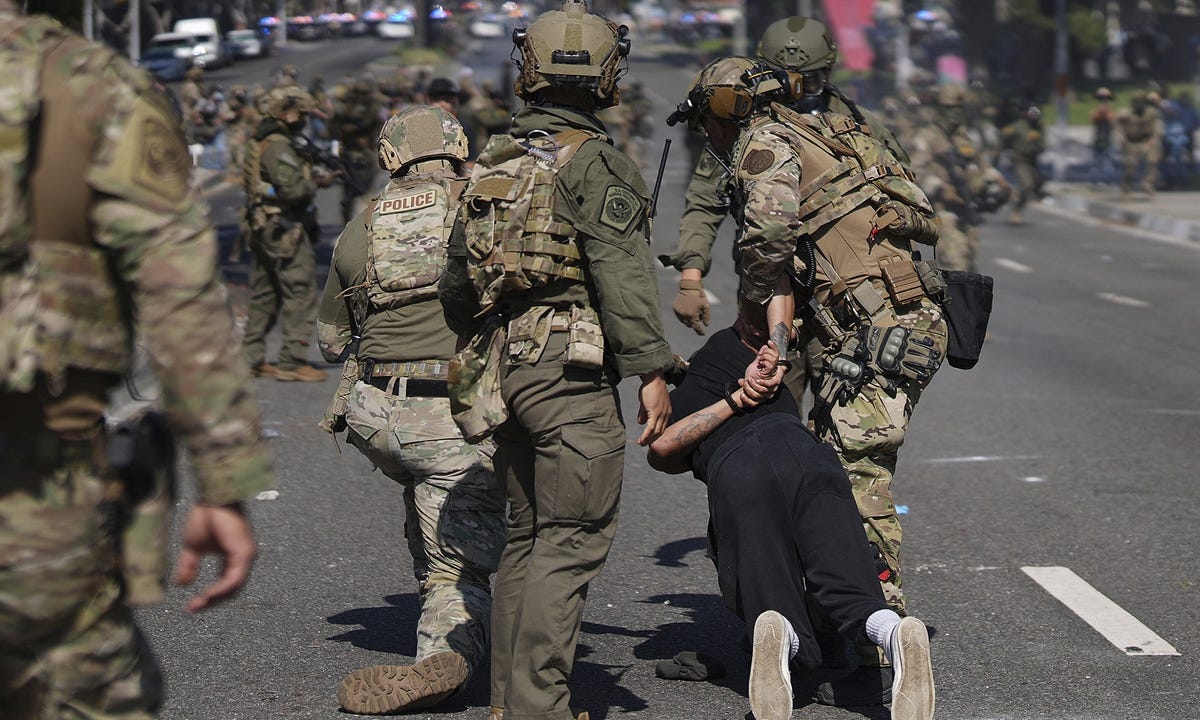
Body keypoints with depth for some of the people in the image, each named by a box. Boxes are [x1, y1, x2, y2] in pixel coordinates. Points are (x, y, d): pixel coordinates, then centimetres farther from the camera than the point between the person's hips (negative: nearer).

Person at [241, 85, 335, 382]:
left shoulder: (259, 143, 15)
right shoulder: (278, 146, -17)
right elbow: (293, 189, -24)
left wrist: (311, 174, 6)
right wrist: (316, 181, -7)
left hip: (263, 231, 10)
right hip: (285, 231, -10)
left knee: (264, 297, 14)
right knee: (300, 294, -6)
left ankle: (252, 357, 18)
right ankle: (293, 361, -5)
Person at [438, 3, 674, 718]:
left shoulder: (490, 166, 16)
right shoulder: (593, 163, -8)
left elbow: (456, 287, 22)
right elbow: (622, 275, -16)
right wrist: (651, 370, -15)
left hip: (504, 366, 8)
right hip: (571, 368, -8)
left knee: (529, 535, 16)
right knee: (573, 538, -6)